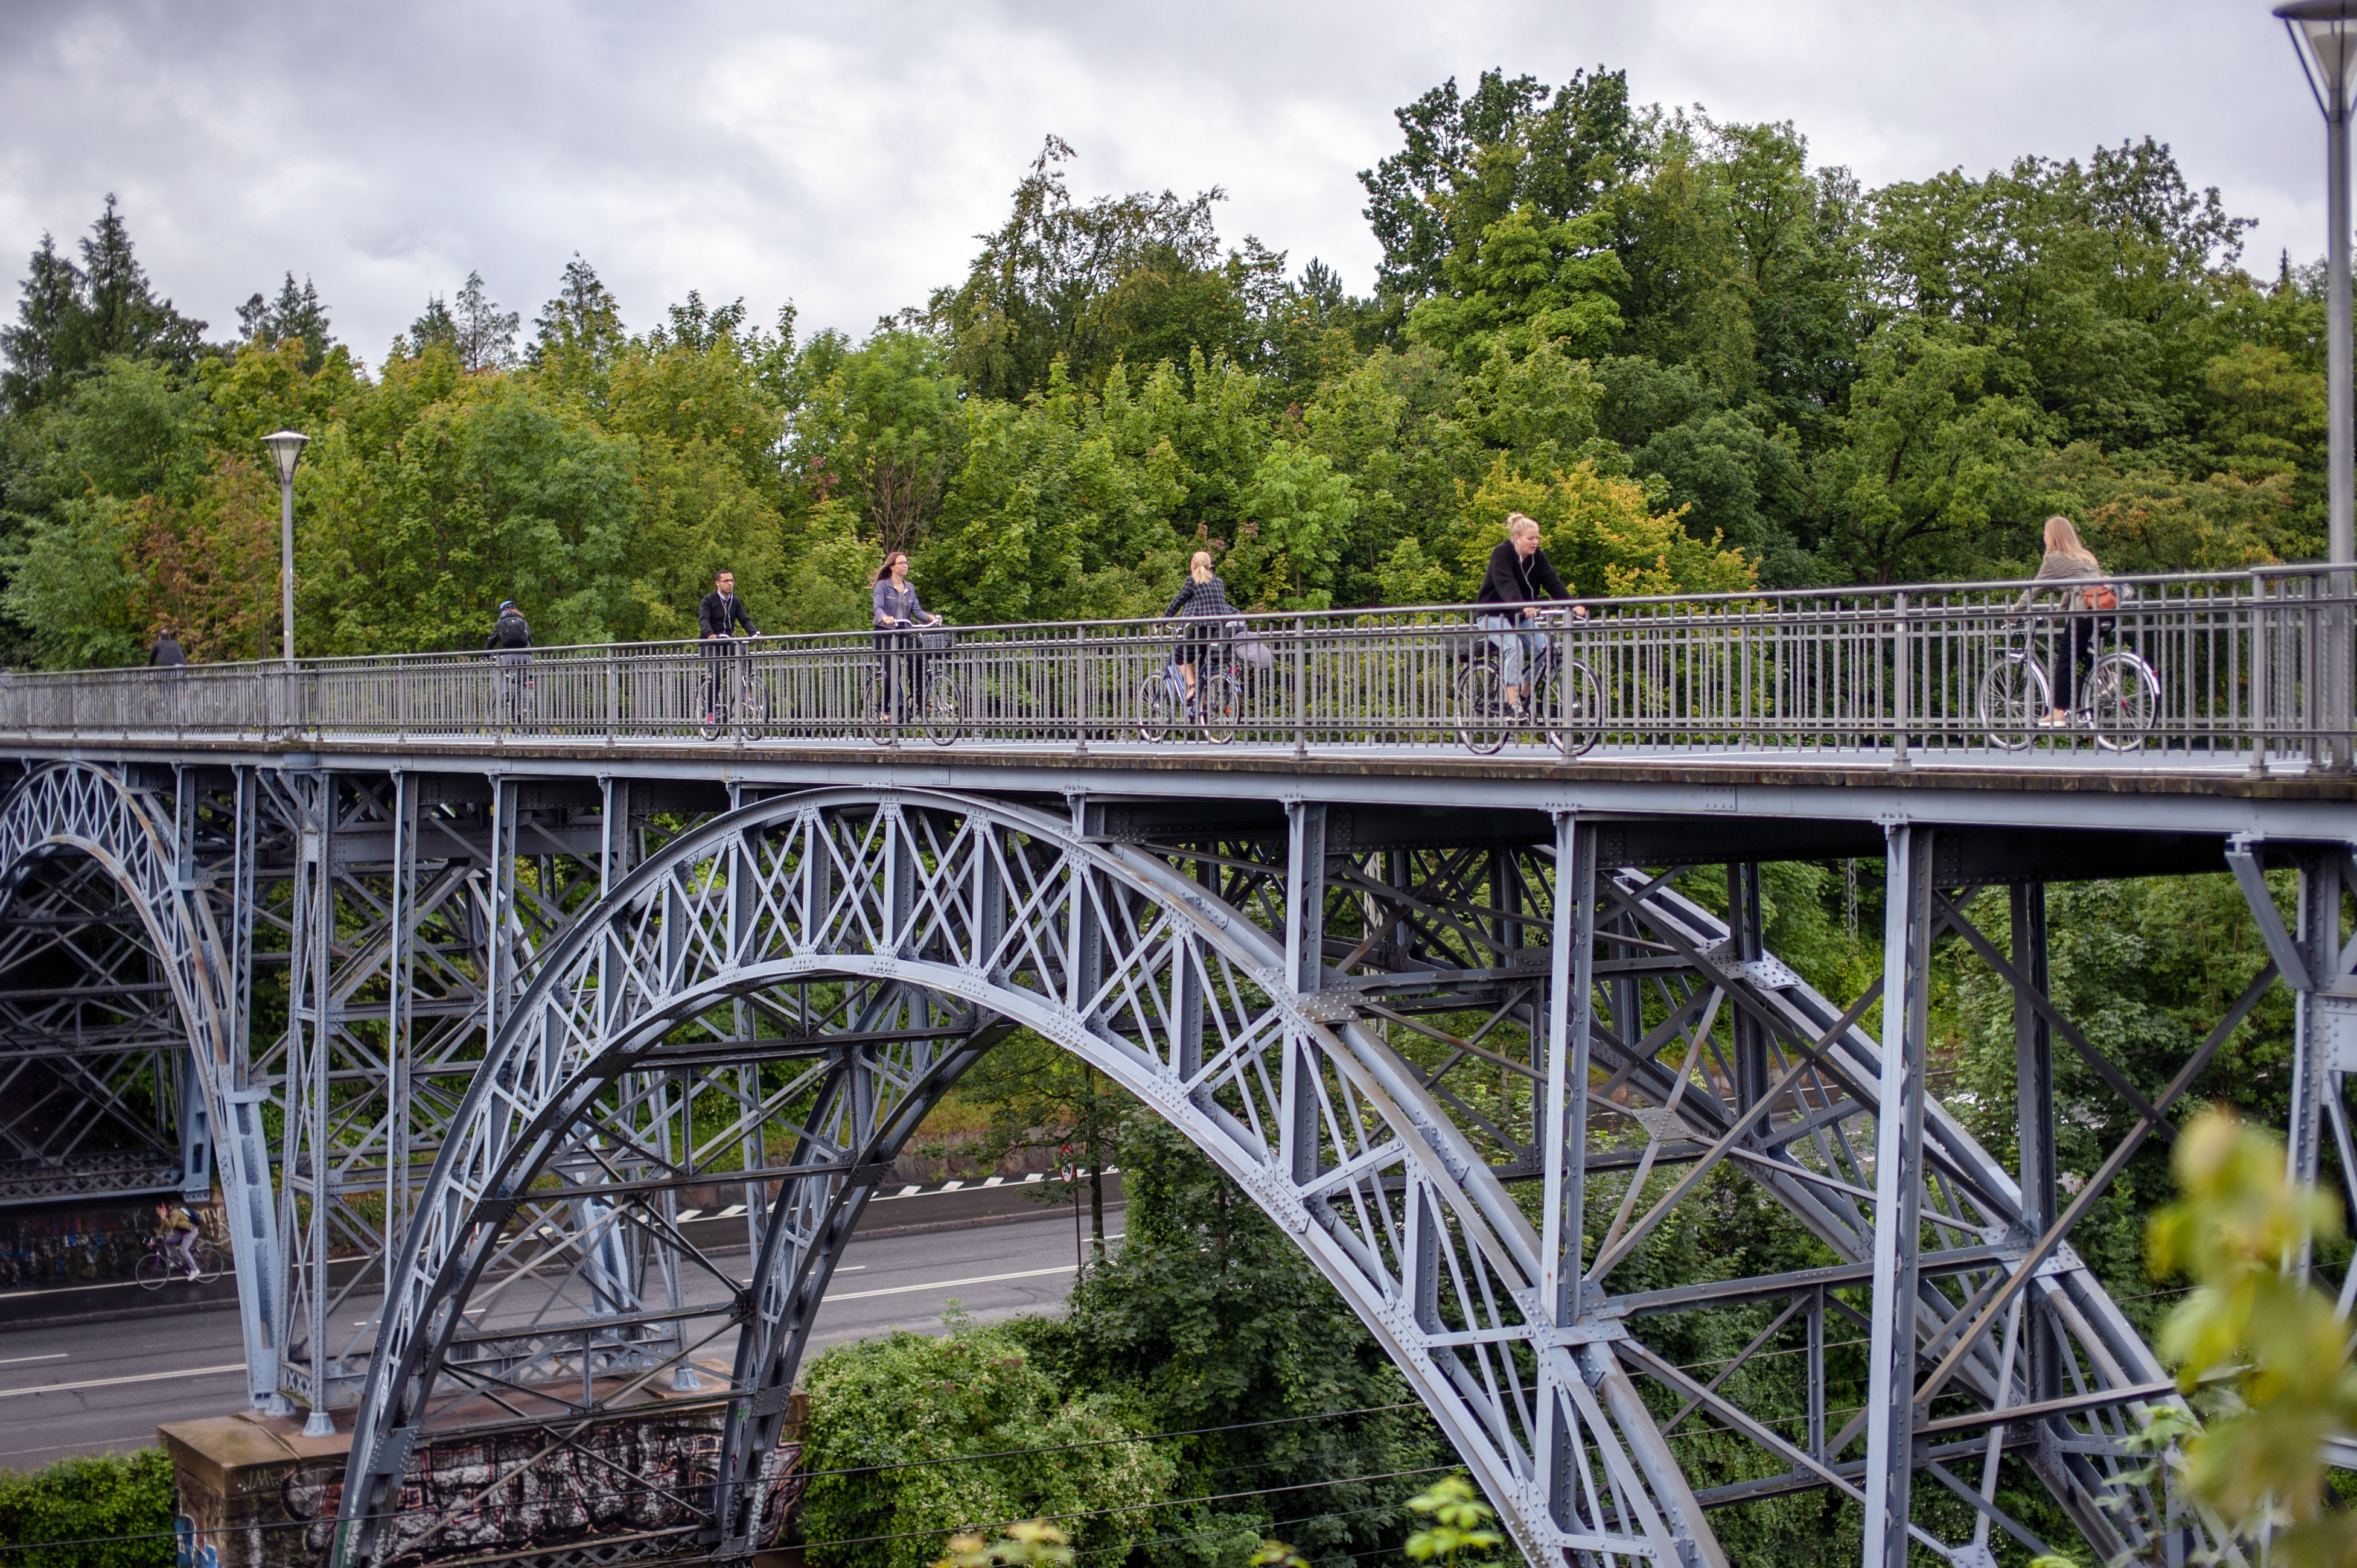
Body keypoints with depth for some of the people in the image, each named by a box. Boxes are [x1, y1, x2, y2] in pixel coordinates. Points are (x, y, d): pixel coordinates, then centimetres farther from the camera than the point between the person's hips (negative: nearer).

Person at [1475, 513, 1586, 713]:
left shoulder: (1537, 557, -1)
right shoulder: (1501, 554, -18)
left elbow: (1553, 582, -12)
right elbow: (1506, 584, -34)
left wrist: (1573, 605, -28)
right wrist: (1522, 607, -52)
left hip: (1521, 616, 6)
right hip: (1493, 614, -6)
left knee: (1543, 647, -15)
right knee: (1514, 646, -31)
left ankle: (1524, 694, 1)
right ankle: (1513, 703, -33)